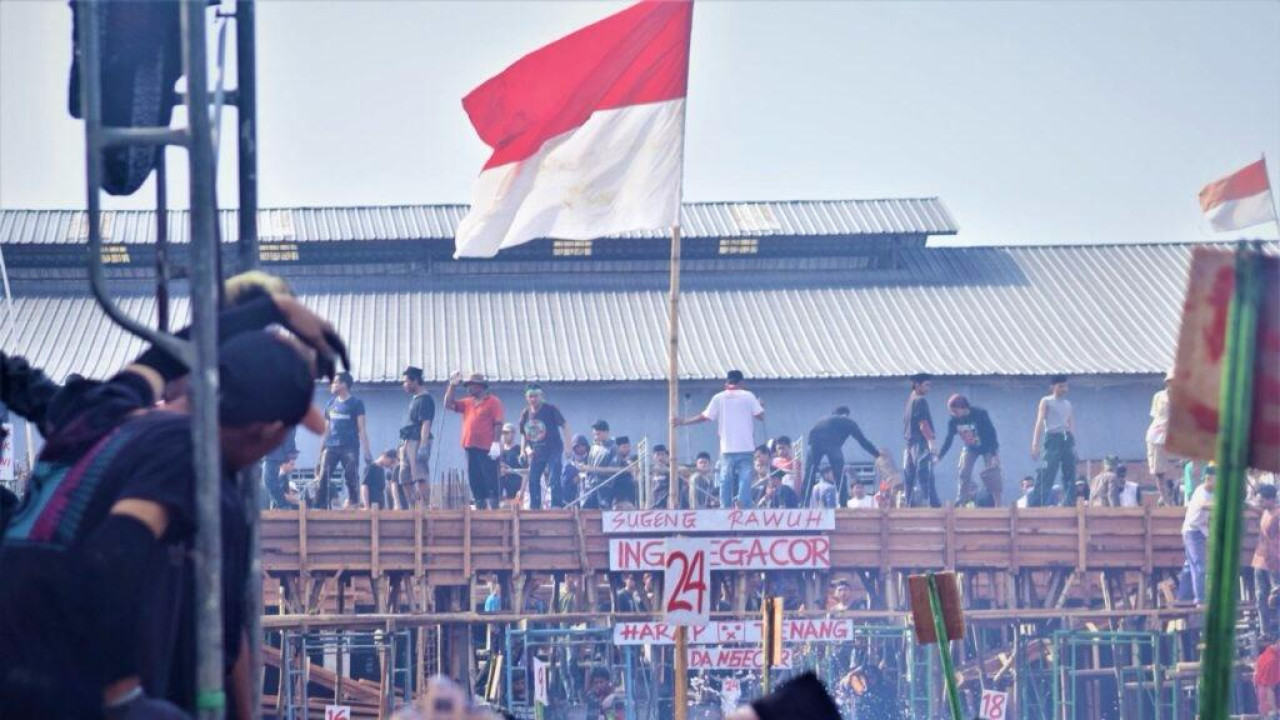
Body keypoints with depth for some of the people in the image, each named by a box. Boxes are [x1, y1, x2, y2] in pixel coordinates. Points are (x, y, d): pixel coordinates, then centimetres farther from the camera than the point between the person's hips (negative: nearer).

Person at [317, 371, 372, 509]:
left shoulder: (356, 403, 0)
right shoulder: (331, 403, 15)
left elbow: (361, 429, -3)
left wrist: (366, 452, -8)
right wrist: (321, 450, 16)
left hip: (349, 447, -4)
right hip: (331, 446, 4)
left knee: (351, 479, -4)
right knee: (323, 478, -5)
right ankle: (321, 507, -5)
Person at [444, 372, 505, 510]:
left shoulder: (492, 401, -1)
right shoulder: (467, 402, 18)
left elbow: (498, 423, -8)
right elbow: (448, 404, 16)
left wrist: (496, 442, -17)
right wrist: (452, 386, 8)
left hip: (487, 449, -7)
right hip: (471, 447, 7)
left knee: (490, 481, -8)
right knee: (475, 482, 7)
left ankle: (494, 510, -9)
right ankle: (480, 511, 10)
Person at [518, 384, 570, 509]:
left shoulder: (550, 409, -9)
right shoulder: (525, 414, 5)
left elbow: (564, 426, -8)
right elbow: (523, 435, 16)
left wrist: (568, 447, -17)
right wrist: (526, 449, -1)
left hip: (553, 451, -6)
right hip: (536, 452, 6)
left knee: (554, 481, -16)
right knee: (533, 481, 8)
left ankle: (557, 507, -14)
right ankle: (535, 508, 19)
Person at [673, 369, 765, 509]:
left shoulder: (719, 398, 3)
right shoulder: (748, 396, 0)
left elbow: (705, 417, 2)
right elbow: (760, 415, -1)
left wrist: (683, 421, 13)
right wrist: (761, 406, 22)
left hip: (727, 447, 1)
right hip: (745, 447, -1)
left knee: (726, 480, 7)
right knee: (745, 478, -1)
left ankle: (726, 507, 5)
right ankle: (743, 507, -12)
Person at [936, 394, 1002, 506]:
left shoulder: (980, 414, -30)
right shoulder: (954, 421, -17)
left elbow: (991, 433, -27)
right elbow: (948, 439, -8)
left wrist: (994, 455, -31)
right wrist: (939, 456, -12)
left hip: (987, 447, -4)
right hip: (970, 448, 4)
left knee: (991, 474, -12)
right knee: (963, 473, -6)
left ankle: (998, 504, -10)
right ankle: (962, 503, 2)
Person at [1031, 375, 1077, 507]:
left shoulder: (1068, 404, 19)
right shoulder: (1046, 401, 4)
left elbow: (1072, 424, 19)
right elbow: (1040, 422, -4)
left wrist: (1073, 443, 9)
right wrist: (1035, 444, -13)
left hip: (1068, 440, 6)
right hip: (1053, 439, -6)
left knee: (1070, 477, 2)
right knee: (1046, 477, -10)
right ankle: (1039, 506, -10)